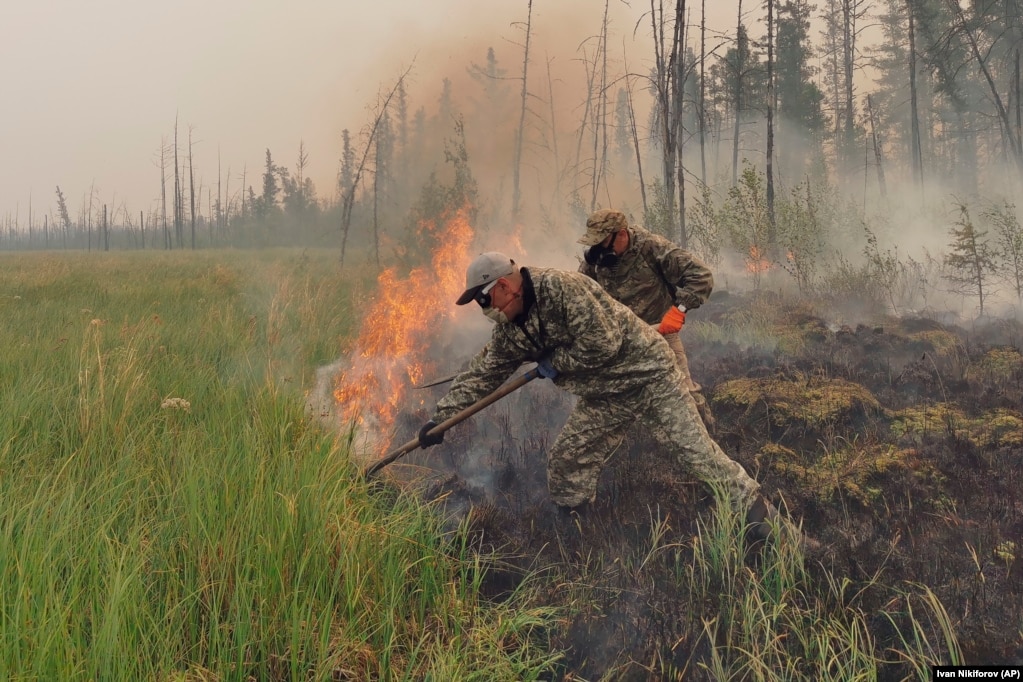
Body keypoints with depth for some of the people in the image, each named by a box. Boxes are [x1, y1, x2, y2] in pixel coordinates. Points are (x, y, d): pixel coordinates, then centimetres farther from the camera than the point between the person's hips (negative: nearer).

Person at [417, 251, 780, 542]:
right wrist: (440, 417, 5)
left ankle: (754, 507, 10)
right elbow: (481, 373, 8)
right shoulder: (511, 331, 1)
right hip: (603, 396, 8)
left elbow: (601, 343, -30)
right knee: (566, 457, 7)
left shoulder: (561, 286, -27)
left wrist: (554, 364, -17)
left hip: (646, 374, -8)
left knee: (695, 449, -6)